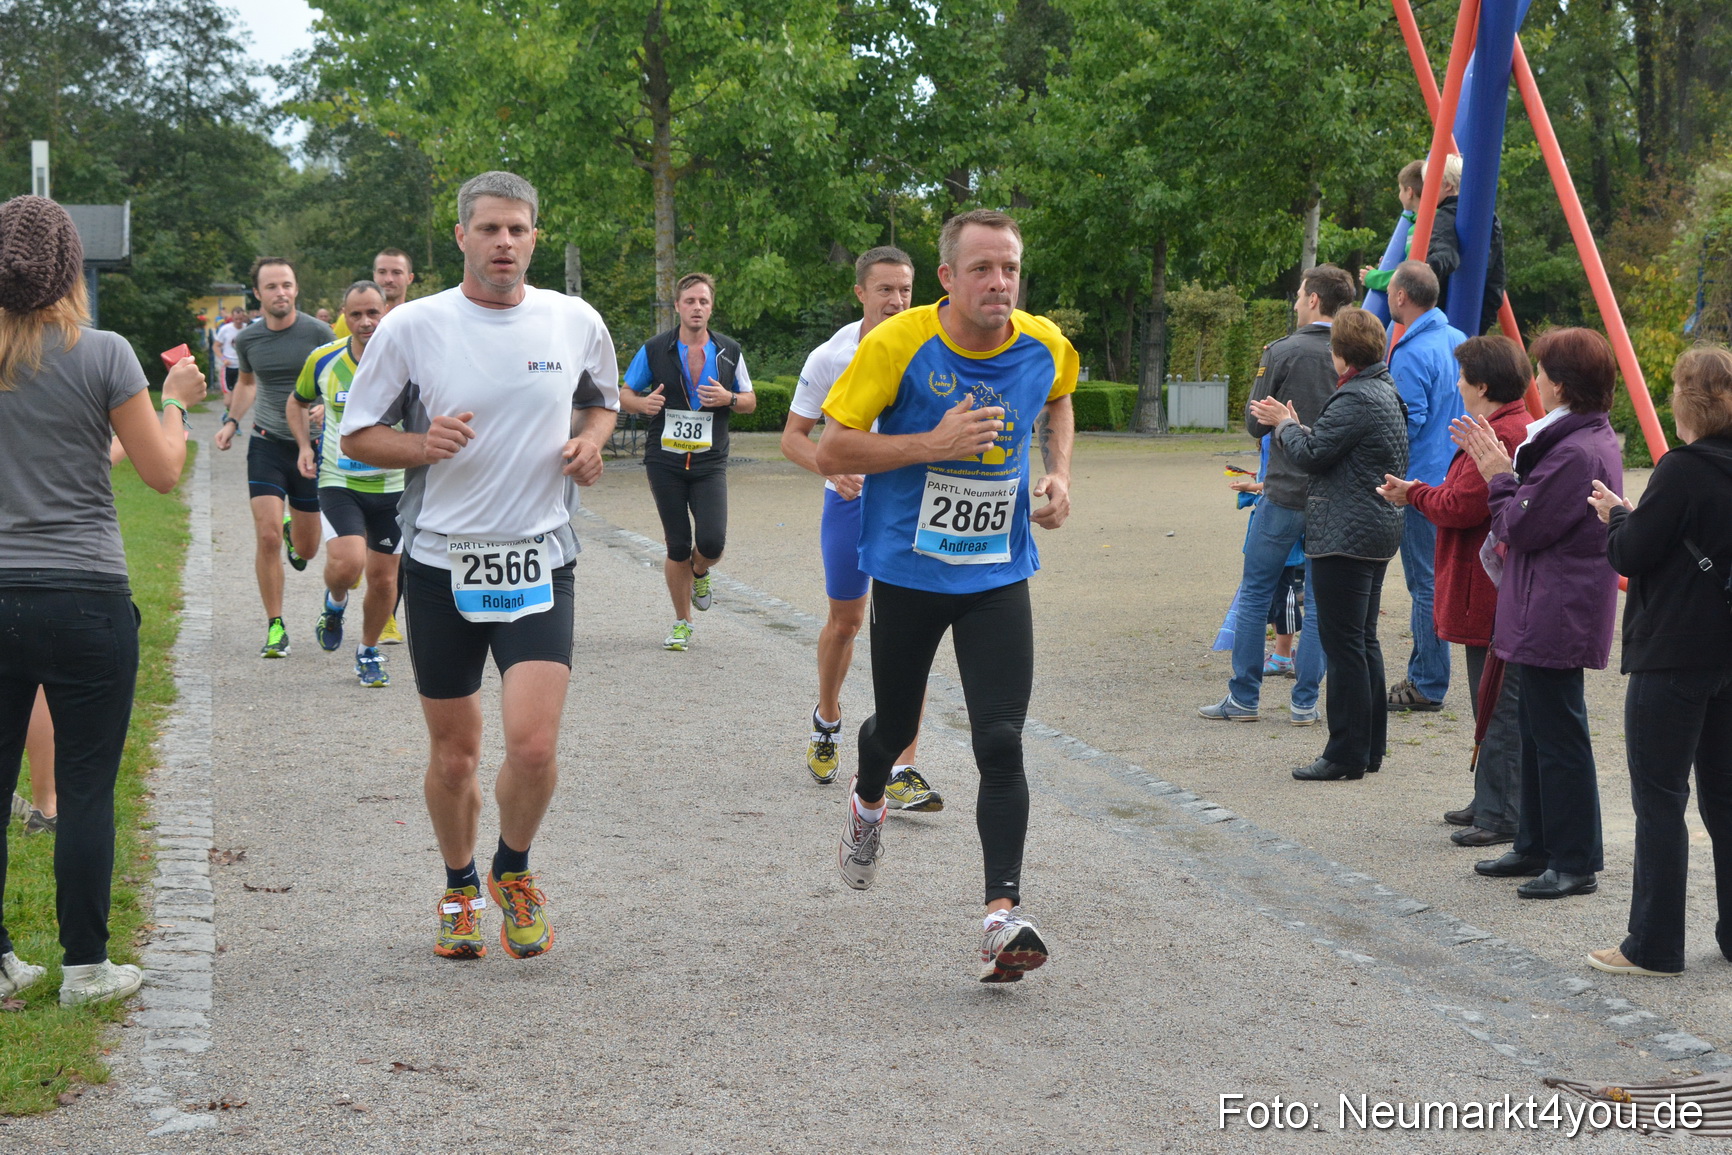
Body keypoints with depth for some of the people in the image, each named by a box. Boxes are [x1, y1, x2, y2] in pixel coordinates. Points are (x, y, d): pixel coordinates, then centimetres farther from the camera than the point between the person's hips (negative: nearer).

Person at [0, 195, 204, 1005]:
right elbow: (163, 472, -4)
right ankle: (85, 966, 10)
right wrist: (174, 402, 13)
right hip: (84, 597, -3)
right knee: (86, 788, 4)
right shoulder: (102, 355, -9)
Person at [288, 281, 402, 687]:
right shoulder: (322, 360, -4)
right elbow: (298, 403, 15)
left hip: (393, 484, 1)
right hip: (339, 481, -1)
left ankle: (369, 652, 31)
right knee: (347, 564, -22)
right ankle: (335, 604, 14)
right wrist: (305, 446, 1)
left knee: (383, 578, 6)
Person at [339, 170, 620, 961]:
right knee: (453, 753, 9)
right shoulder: (410, 328, -4)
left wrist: (590, 441, -1)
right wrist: (424, 444, -17)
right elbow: (357, 436, 2)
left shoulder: (577, 323, 2)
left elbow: (601, 401, 21)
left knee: (534, 743, -13)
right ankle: (459, 889, 33)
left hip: (539, 562, 0)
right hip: (441, 564, 0)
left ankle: (513, 871, 16)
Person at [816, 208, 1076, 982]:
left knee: (1001, 743, -12)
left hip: (999, 576, 2)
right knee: (895, 727, 16)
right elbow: (829, 452, -14)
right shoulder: (898, 344, -15)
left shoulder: (1045, 346, -3)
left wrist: (1059, 473, 5)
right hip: (909, 570, -1)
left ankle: (1003, 914, -14)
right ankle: (867, 804, 51)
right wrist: (934, 442, -24)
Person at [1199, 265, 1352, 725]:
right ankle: (1304, 702, 9)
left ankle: (1244, 698, 10)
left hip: (1285, 492, -3)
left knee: (1255, 593, 8)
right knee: (1321, 600, 9)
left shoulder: (1282, 352, -9)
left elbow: (1255, 423, -4)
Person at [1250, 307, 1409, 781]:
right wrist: (1294, 425, 20)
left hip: (1345, 536, -11)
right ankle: (1371, 747, 21)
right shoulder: (1386, 392, 15)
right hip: (1377, 532, 11)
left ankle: (1346, 755, -3)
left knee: (1343, 643, -6)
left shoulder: (1355, 399, -18)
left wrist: (1285, 424, 0)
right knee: (1363, 640, 16)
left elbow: (1312, 453, -17)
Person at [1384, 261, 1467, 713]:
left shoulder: (1411, 354, -18)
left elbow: (1408, 423, -21)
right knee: (1430, 582, 16)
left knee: (1427, 585, -3)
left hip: (1423, 481, -9)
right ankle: (1422, 675, 23)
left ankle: (1428, 687, 2)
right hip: (1457, 477, 9)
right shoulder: (1459, 340, 10)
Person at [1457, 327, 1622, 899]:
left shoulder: (1575, 453, -22)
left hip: (1556, 615, -11)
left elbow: (1521, 528, -18)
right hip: (1552, 612, 11)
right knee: (1538, 731, 18)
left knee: (1558, 736, -3)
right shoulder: (1597, 440, 12)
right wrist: (1505, 469, 11)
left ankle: (1576, 863, 4)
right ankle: (1537, 847, 29)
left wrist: (1498, 476, -5)